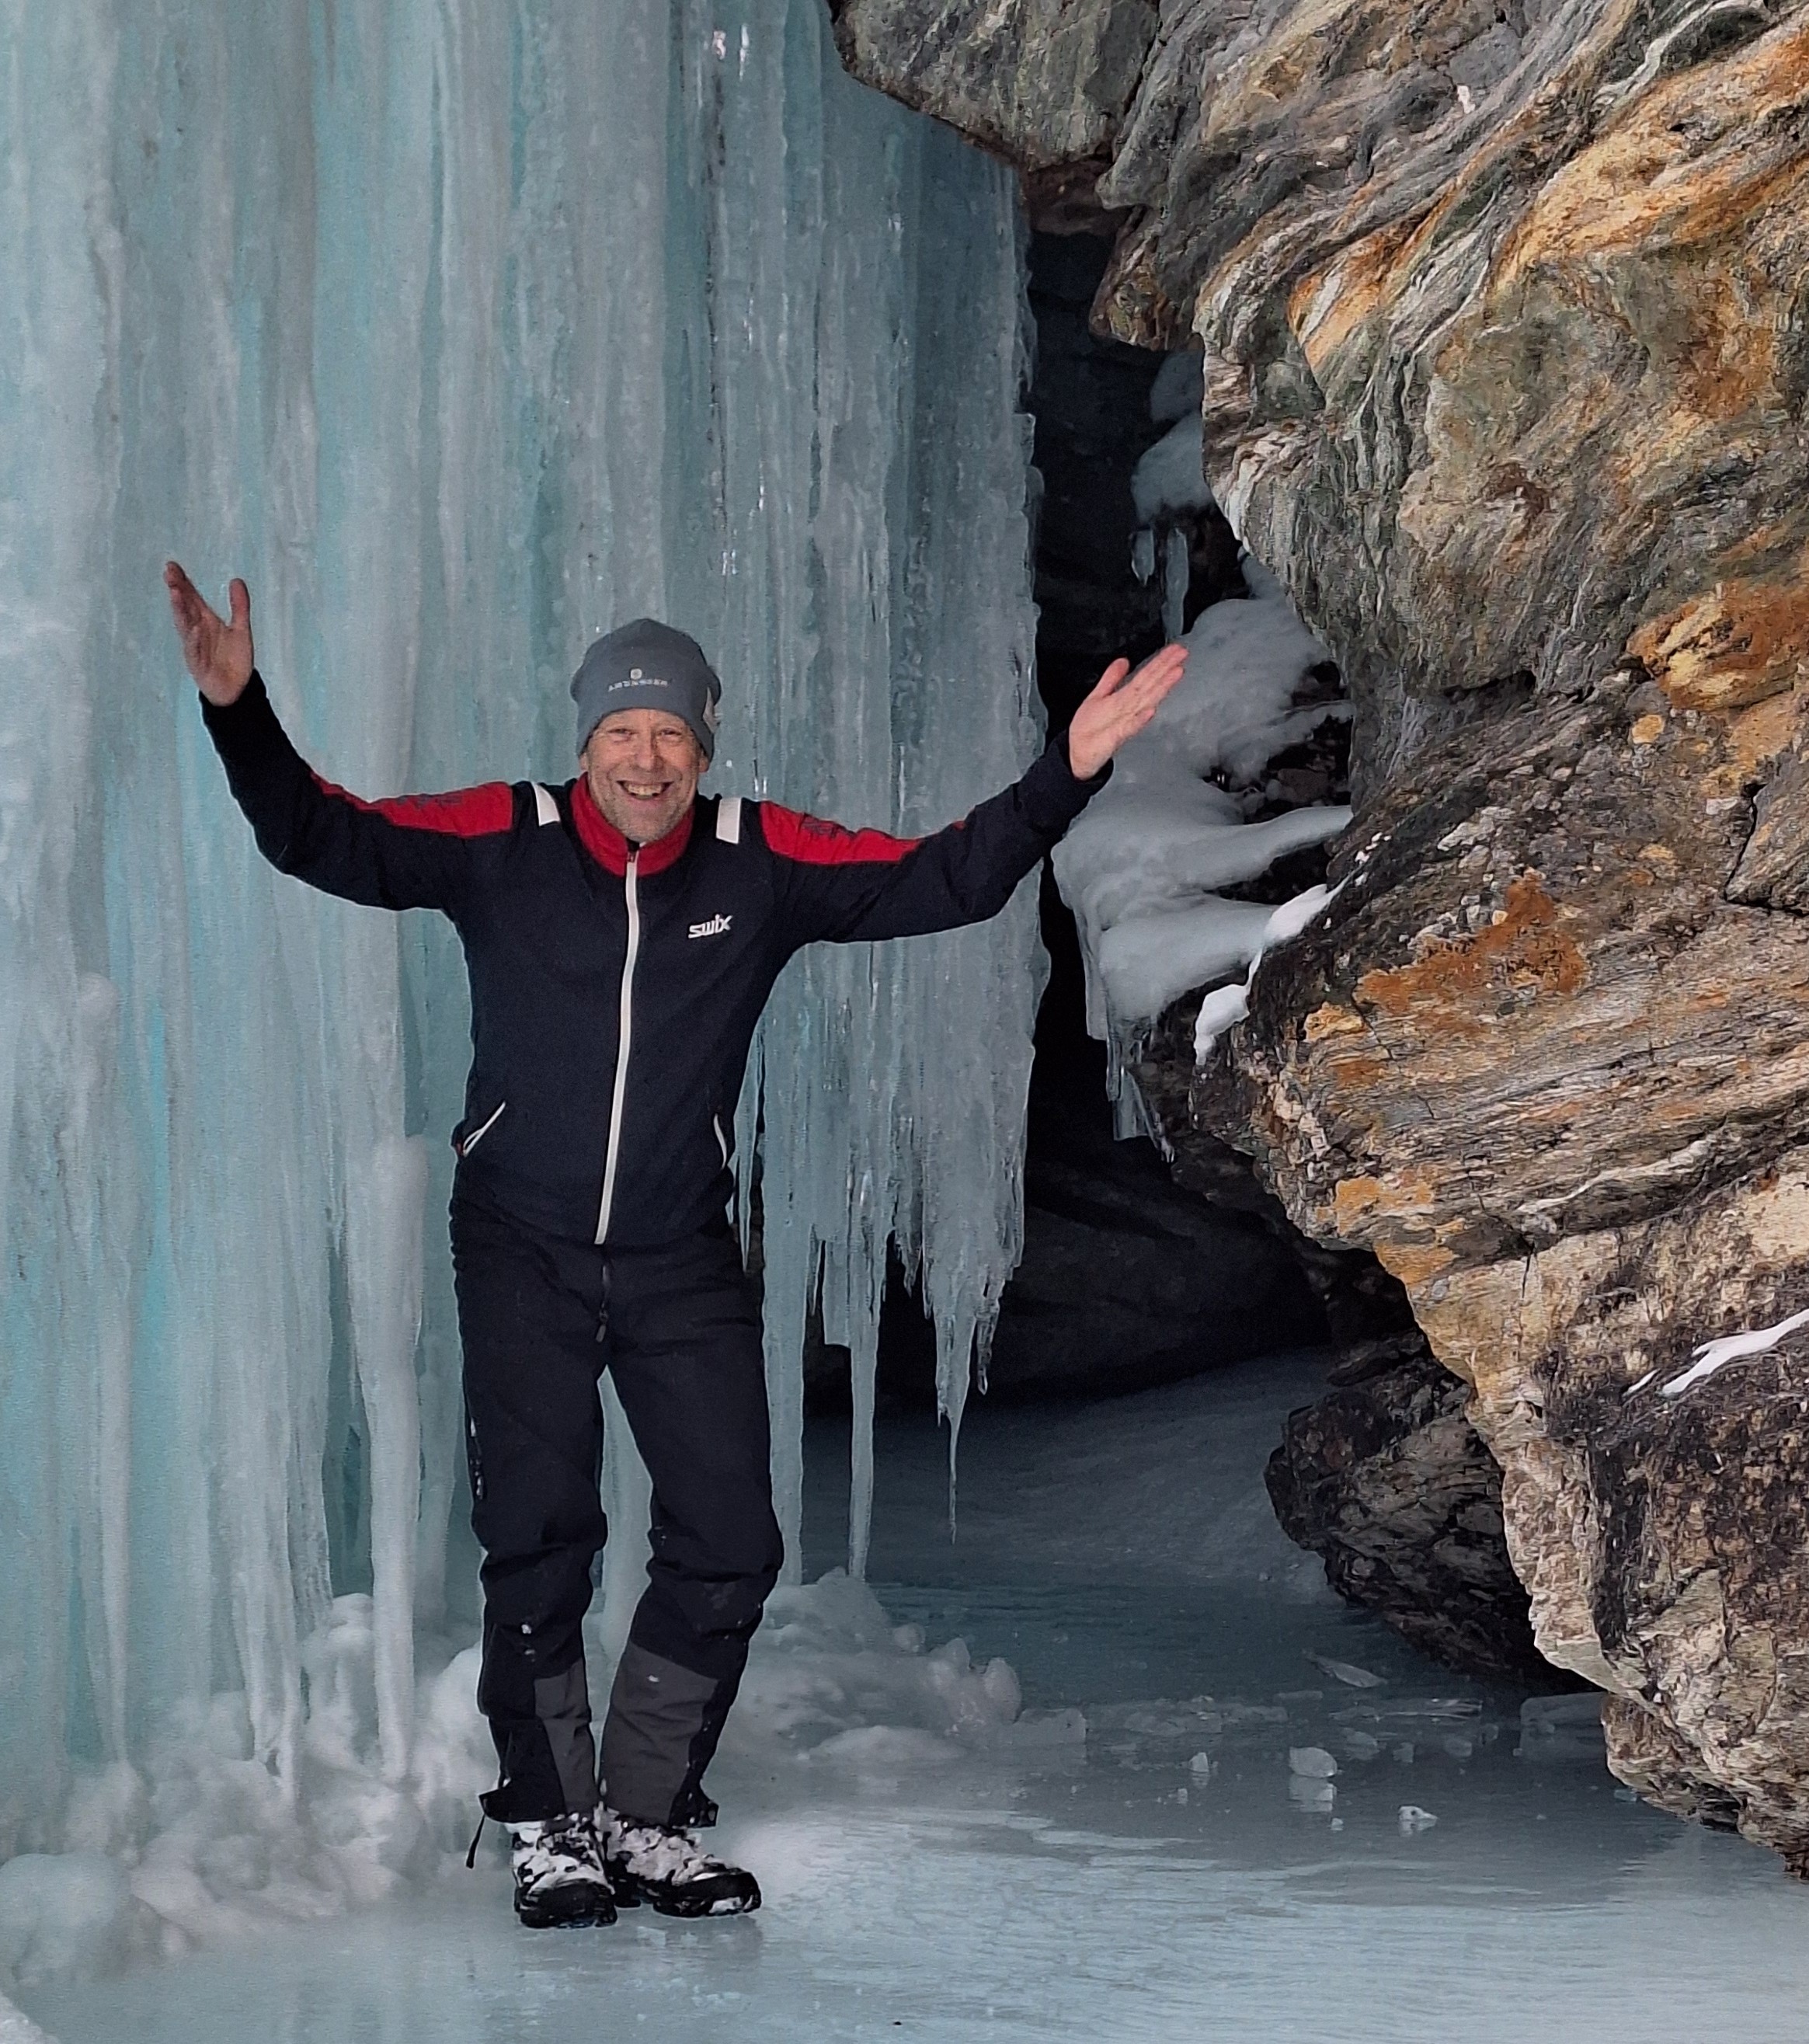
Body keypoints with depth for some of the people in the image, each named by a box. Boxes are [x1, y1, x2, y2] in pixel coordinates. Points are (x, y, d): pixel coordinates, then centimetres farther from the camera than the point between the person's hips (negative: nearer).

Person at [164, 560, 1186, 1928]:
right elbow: (323, 838, -11)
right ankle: (552, 1829, 11)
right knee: (538, 1540, -2)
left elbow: (942, 881, -2)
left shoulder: (764, 863, -3)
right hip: (522, 1257, -2)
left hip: (684, 1263, 2)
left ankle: (650, 1823, 15)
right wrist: (242, 715, -26)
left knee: (729, 1542, 0)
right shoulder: (502, 843, -7)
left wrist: (1069, 776, -12)